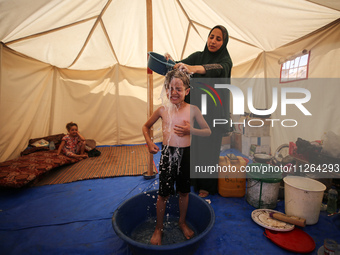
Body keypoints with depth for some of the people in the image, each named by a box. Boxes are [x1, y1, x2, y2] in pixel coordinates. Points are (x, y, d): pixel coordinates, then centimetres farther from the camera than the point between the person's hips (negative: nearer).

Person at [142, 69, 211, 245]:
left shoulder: (193, 110, -4)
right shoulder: (162, 110, -3)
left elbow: (208, 131, 3)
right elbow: (146, 127, 12)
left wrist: (190, 130, -15)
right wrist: (149, 142, -5)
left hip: (185, 154, 1)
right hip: (167, 153, 0)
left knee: (184, 191, 18)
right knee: (163, 193, 10)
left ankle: (182, 222, 45)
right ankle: (158, 229, 34)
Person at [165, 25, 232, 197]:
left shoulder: (225, 60, -4)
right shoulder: (198, 56, 9)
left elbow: (217, 68, -28)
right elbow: (180, 65, -5)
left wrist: (193, 68, -46)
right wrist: (170, 61, -28)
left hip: (213, 111, -3)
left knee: (209, 148, 4)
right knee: (193, 145, 8)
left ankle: (208, 185, 24)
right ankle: (193, 180, 30)